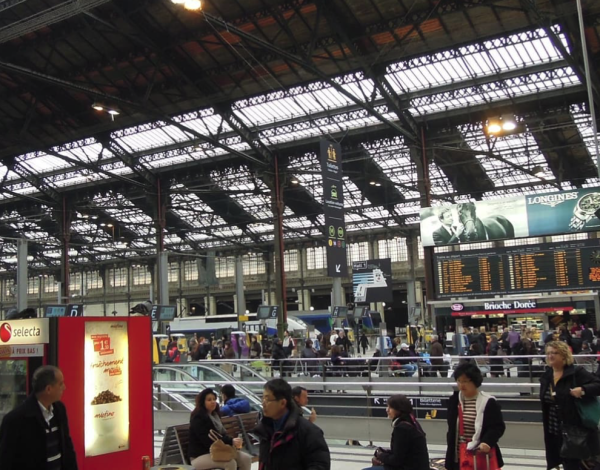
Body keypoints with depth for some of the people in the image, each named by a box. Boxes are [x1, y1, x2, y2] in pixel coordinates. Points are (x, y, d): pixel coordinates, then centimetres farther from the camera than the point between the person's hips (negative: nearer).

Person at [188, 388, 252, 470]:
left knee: (246, 459, -10)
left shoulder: (214, 415, 13)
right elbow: (208, 441, -23)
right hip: (200, 456, -8)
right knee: (230, 463, -32)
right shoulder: (198, 418, -14)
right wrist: (231, 442, -26)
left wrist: (233, 441, -10)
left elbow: (222, 434, 12)